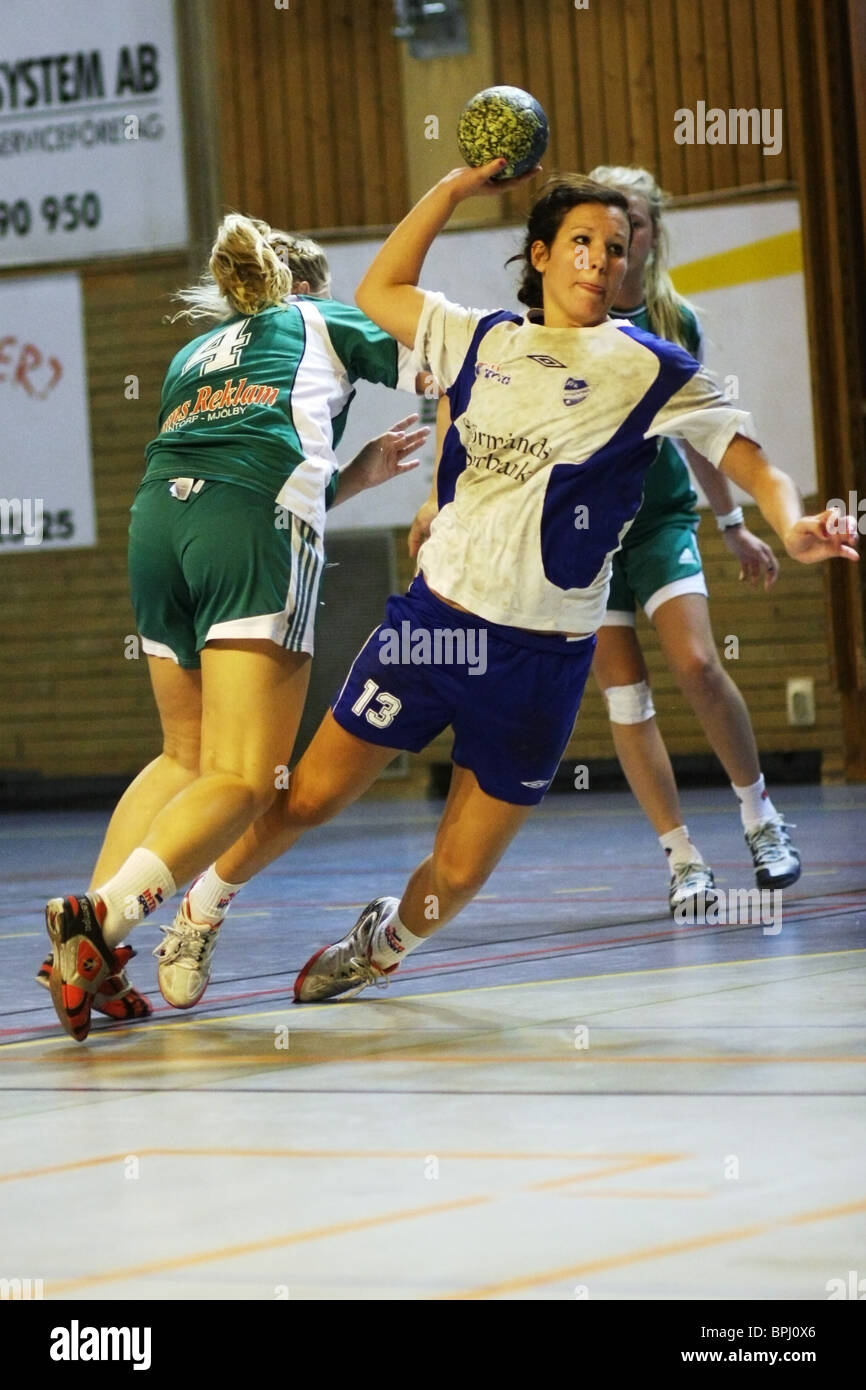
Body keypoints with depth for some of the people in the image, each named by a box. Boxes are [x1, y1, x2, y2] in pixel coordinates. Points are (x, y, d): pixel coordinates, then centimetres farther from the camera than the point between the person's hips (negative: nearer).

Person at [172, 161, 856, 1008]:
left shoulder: (652, 372, -1)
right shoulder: (485, 341, 9)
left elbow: (755, 468, -5)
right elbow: (378, 293, 22)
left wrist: (791, 527, -27)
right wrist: (453, 189, 15)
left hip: (541, 659, -2)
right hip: (432, 619, 2)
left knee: (458, 875, 3)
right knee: (308, 797, 2)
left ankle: (382, 943, 36)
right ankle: (201, 908, 27)